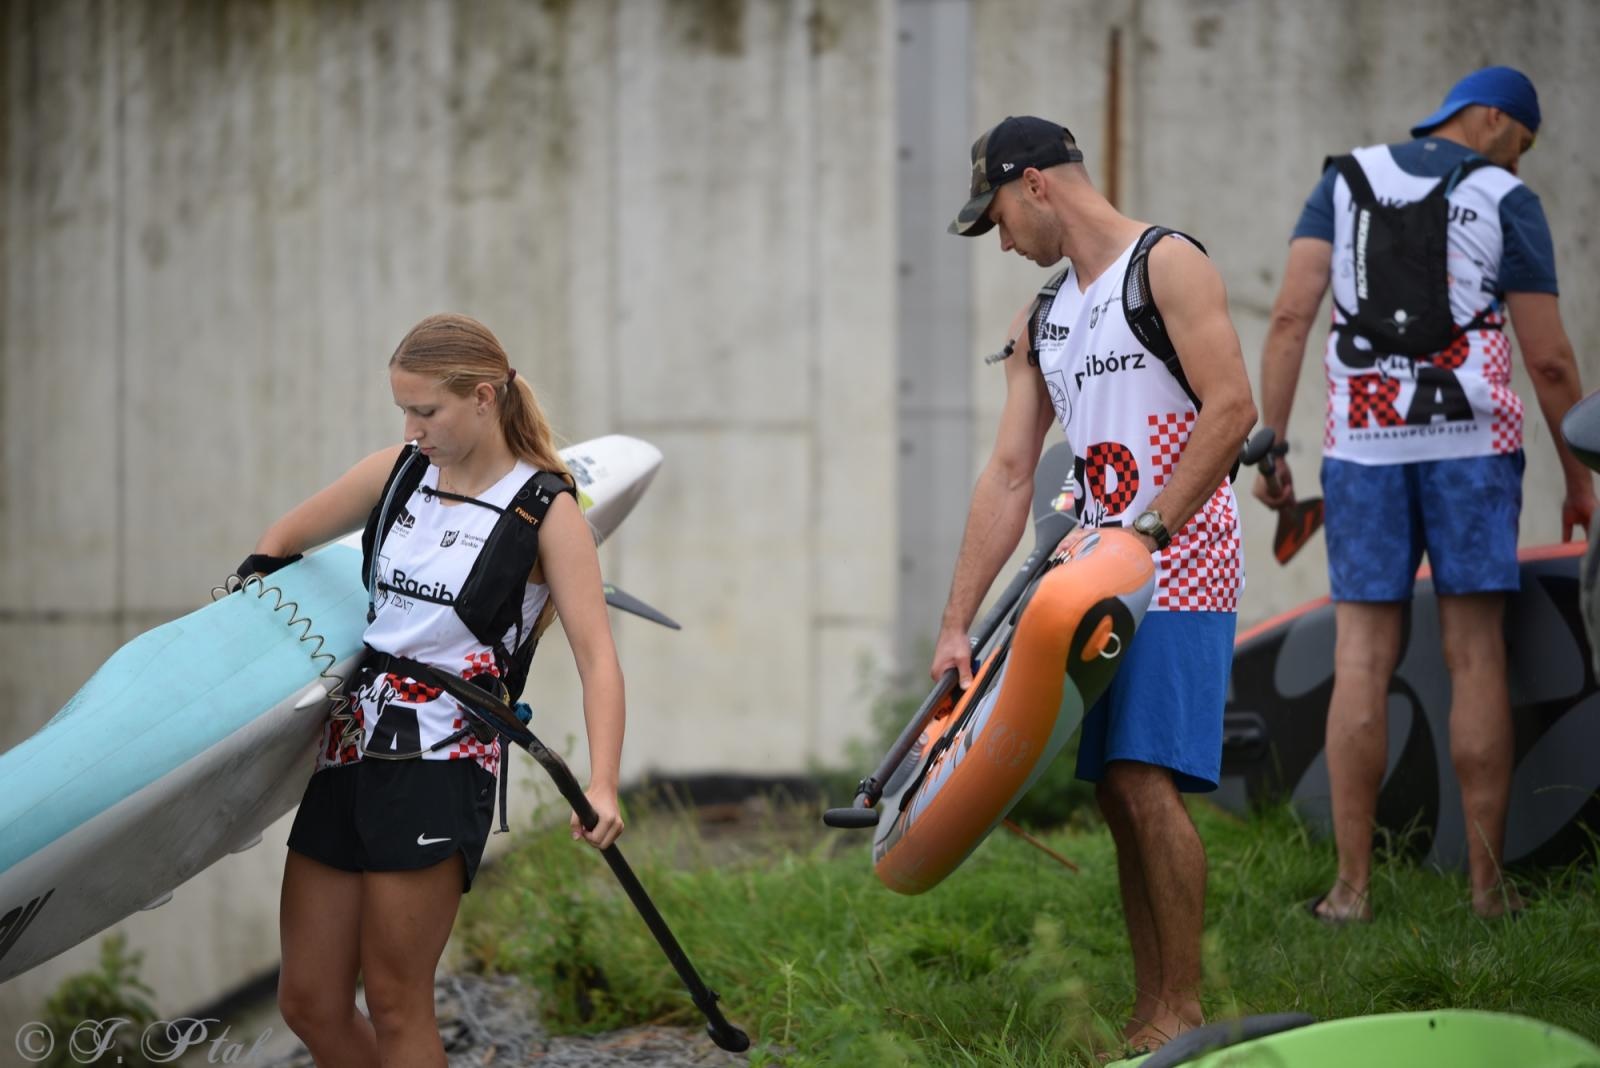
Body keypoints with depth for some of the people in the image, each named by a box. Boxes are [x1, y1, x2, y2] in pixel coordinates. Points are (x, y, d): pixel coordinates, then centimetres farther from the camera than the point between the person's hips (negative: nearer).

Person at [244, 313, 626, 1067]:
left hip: (441, 762, -6)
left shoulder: (546, 508, -5)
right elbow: (283, 542, 24)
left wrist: (602, 785, -26)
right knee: (309, 1003, 5)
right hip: (350, 749, 6)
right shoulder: (397, 473, 10)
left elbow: (596, 656, -13)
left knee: (394, 1004, -5)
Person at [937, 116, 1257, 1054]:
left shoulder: (1168, 265, -6)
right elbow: (1008, 475, 13)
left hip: (1181, 567, -8)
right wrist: (956, 625, 6)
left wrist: (1146, 533, -17)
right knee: (1117, 790, 5)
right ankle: (1149, 1014, 10)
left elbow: (1232, 409, -16)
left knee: (1146, 779, -15)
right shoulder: (1042, 325, 18)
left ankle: (1182, 1013, -10)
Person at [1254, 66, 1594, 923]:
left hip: (1363, 444, 2)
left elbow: (1290, 315, -4)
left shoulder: (1347, 180, 7)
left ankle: (1352, 886, -4)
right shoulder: (1509, 205, -1)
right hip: (1471, 443, -2)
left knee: (1362, 662, 1)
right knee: (1475, 657, 3)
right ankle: (1487, 881, 2)